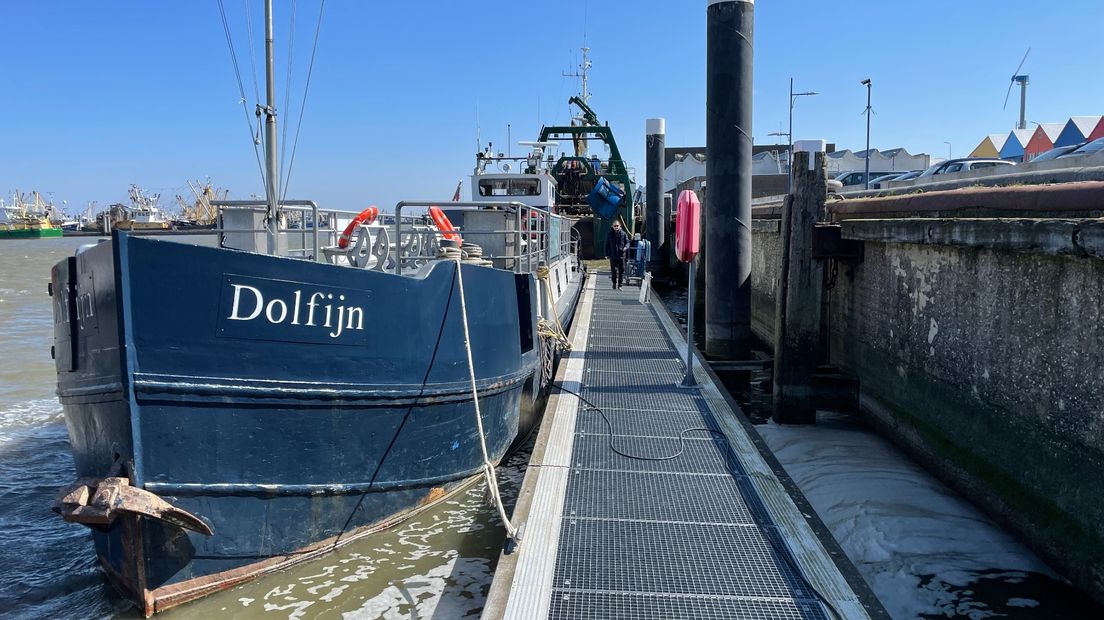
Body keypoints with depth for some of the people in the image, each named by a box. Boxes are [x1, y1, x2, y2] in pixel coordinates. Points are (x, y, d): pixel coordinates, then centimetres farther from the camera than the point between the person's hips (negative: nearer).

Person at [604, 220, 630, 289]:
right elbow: (607, 245, 9)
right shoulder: (610, 234, 5)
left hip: (621, 255, 0)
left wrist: (626, 247, -18)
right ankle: (614, 283, 16)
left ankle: (619, 284, 12)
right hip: (613, 256, 0)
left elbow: (627, 242, 5)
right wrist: (607, 254, 2)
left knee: (621, 270, 3)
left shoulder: (623, 234, 4)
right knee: (614, 270, 0)